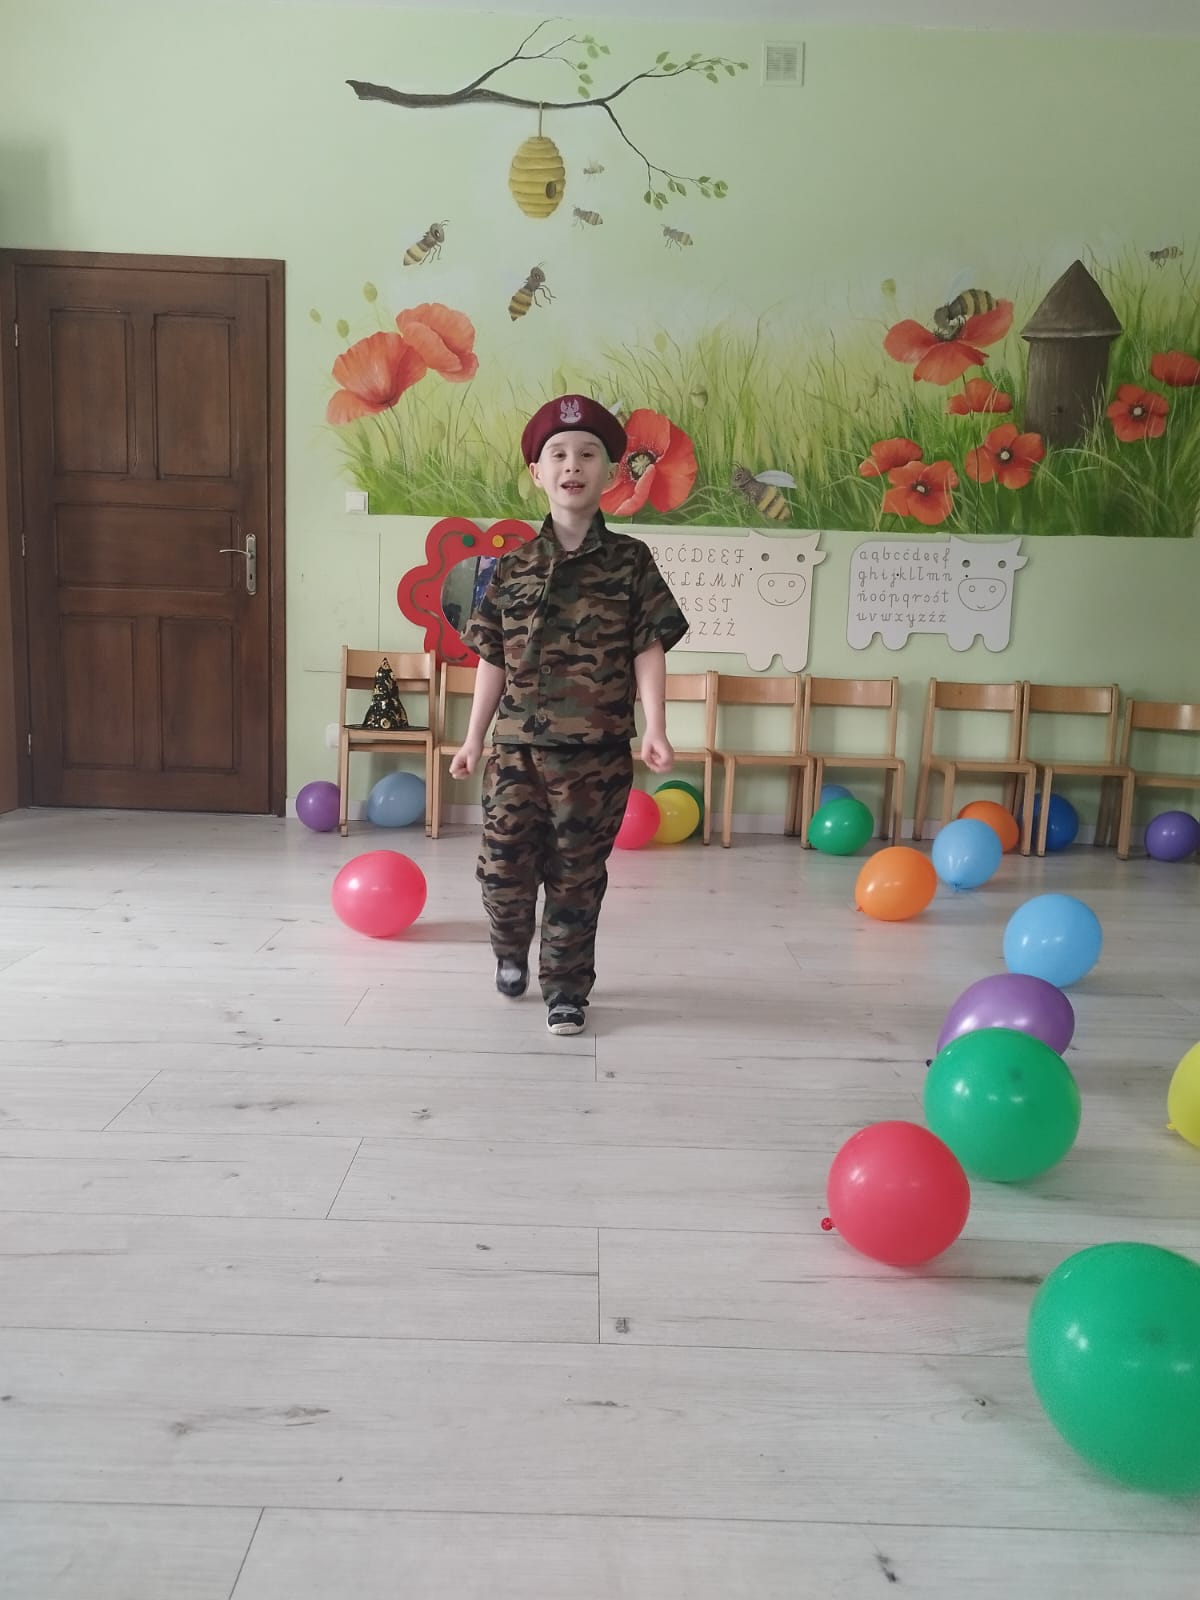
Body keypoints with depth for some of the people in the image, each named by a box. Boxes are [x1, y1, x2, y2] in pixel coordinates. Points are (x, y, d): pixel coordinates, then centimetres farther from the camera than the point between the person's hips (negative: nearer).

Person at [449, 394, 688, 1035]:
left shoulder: (630, 561, 1)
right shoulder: (512, 567, 6)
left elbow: (649, 649, -2)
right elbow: (492, 660, 9)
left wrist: (654, 728, -13)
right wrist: (474, 738, 10)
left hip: (597, 751, -1)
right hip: (517, 744, 1)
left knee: (577, 876, 6)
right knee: (503, 865, -2)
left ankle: (566, 988, 24)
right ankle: (511, 951, 30)